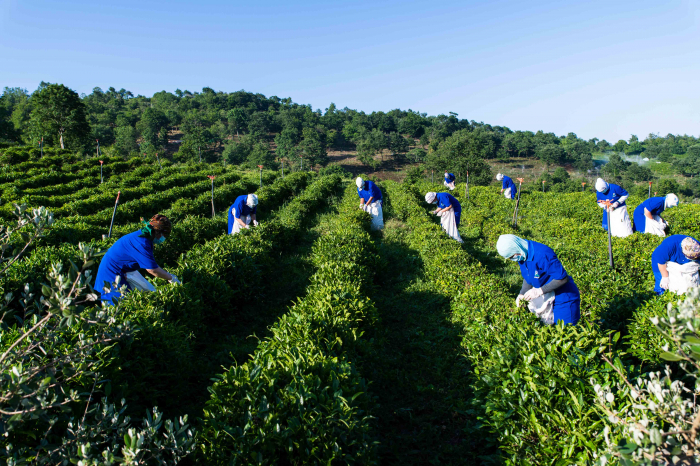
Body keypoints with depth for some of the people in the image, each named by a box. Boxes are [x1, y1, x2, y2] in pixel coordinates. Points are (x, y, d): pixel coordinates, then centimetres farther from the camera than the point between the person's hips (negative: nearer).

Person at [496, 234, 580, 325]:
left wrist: (540, 291, -27)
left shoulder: (542, 255, -32)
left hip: (564, 298, -8)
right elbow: (528, 278, 9)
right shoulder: (522, 255, -5)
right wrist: (522, 293, -7)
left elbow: (563, 279, -27)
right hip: (546, 298, 8)